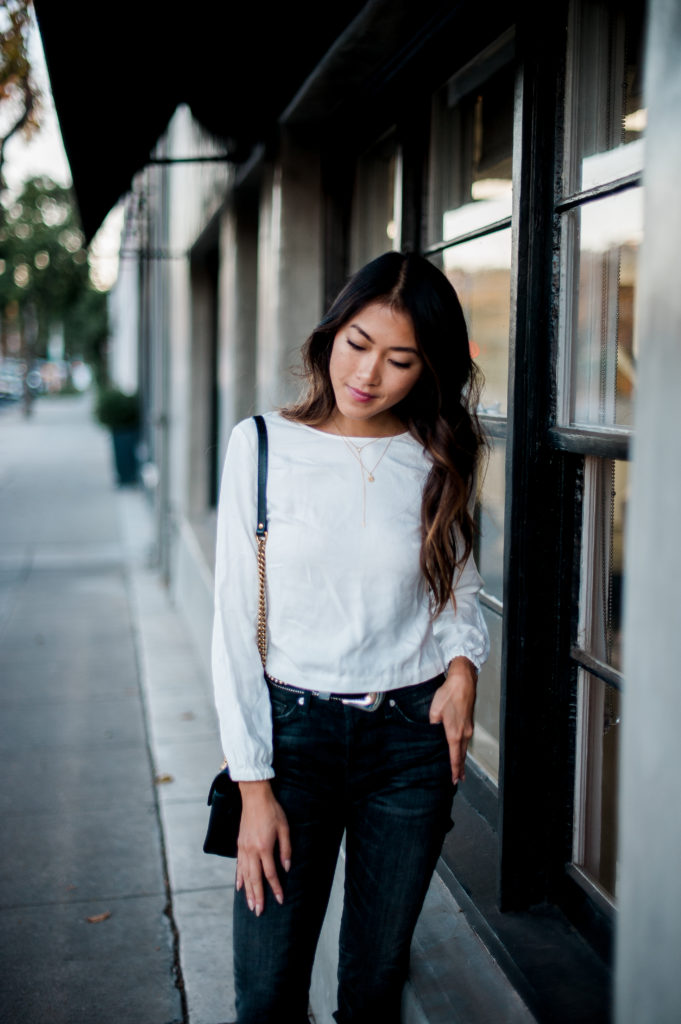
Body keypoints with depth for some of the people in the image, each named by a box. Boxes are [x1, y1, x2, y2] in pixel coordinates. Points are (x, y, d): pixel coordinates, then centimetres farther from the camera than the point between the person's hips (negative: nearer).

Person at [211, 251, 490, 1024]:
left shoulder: (436, 461, 1)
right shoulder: (262, 445, -6)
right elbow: (235, 620, -6)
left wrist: (464, 660, -8)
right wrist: (254, 784, -8)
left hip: (413, 736, 2)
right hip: (295, 726, -1)